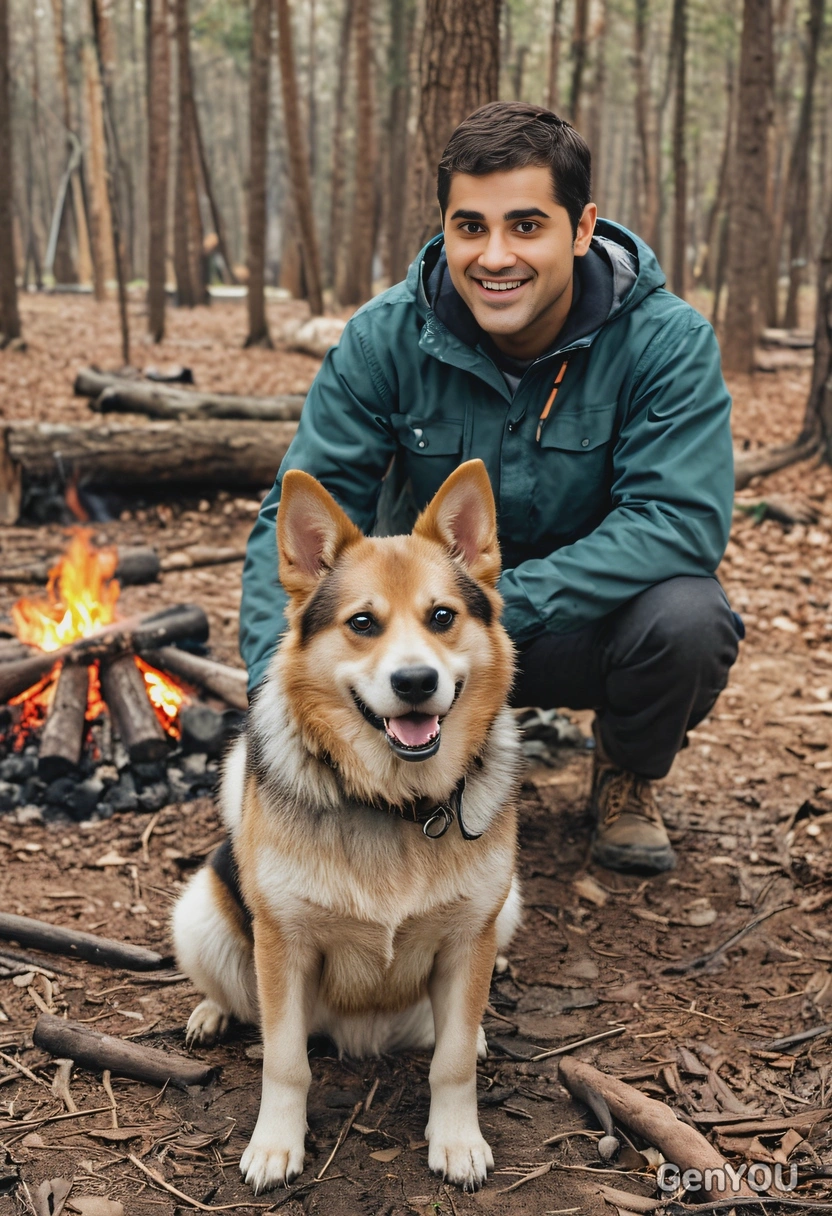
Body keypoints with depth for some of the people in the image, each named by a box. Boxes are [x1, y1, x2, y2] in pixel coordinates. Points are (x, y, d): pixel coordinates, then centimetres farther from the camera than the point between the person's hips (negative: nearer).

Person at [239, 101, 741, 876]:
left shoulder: (667, 341, -18)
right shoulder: (386, 338, -14)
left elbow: (681, 521, -27)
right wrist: (280, 676, -34)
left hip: (593, 619, -1)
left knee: (686, 616, -33)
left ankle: (628, 778, 4)